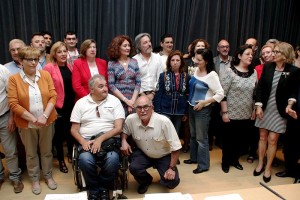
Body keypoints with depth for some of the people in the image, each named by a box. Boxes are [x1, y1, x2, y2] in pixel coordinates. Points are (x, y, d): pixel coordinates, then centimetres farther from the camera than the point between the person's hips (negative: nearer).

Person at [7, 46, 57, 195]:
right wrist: (34, 119, -18)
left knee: (47, 151, 16)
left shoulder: (45, 75, -2)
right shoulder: (14, 79, -7)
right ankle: (35, 179, 35)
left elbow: (53, 96, -5)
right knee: (31, 153, 16)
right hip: (26, 124, -1)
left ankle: (48, 176, 36)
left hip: (47, 121, 1)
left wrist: (44, 116, -18)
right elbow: (13, 104, -12)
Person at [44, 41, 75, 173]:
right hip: (57, 106, -5)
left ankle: (71, 154, 37)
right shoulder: (49, 67, -11)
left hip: (70, 105, 5)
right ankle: (61, 160, 26)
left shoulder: (69, 67, 7)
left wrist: (74, 101, 9)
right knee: (59, 133, 9)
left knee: (70, 131, 15)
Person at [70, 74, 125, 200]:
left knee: (112, 159, -32)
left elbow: (118, 128, -4)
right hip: (87, 140, 1)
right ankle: (93, 189, -2)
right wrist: (83, 141, -12)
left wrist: (101, 139, -17)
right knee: (85, 159, -31)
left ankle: (104, 188, -1)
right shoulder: (81, 103, 9)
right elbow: (74, 129, 8)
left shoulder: (114, 101, 5)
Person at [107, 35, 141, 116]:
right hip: (118, 102, -2)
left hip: (133, 103, 3)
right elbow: (111, 85, -6)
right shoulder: (112, 64, 0)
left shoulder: (134, 62, 8)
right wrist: (126, 100, -11)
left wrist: (133, 100, -6)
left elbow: (138, 83, 5)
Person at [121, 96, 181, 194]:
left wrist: (172, 168, -18)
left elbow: (175, 147, -22)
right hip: (143, 154, 2)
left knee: (172, 182, -17)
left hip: (164, 156, -2)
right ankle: (146, 181, 10)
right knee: (133, 168, -26)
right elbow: (124, 131, 7)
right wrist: (124, 141, -15)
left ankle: (163, 178, 23)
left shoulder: (164, 121, -30)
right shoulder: (130, 119, -19)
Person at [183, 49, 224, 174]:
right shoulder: (196, 70, 1)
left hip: (203, 110, -7)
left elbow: (220, 94, -18)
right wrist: (190, 100, 6)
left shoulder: (211, 75, -18)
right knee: (193, 135, 20)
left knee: (201, 138, 4)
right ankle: (194, 157, 38)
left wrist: (204, 102, -19)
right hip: (191, 107, 7)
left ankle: (203, 165, 19)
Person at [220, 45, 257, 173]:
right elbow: (223, 94, -12)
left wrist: (255, 110, 6)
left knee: (243, 139, 13)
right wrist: (224, 112, -14)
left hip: (247, 115, 5)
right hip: (232, 114, -4)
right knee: (228, 139, 8)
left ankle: (234, 159, 35)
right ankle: (225, 161, 29)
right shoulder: (230, 71, -10)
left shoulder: (253, 73, 5)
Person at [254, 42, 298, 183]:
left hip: (279, 110, -2)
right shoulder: (267, 67, -1)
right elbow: (260, 86, -1)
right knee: (262, 137, 11)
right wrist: (258, 105, -6)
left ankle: (268, 168, 19)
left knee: (272, 140, 2)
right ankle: (260, 164, 27)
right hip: (265, 107, 3)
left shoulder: (293, 71, -8)